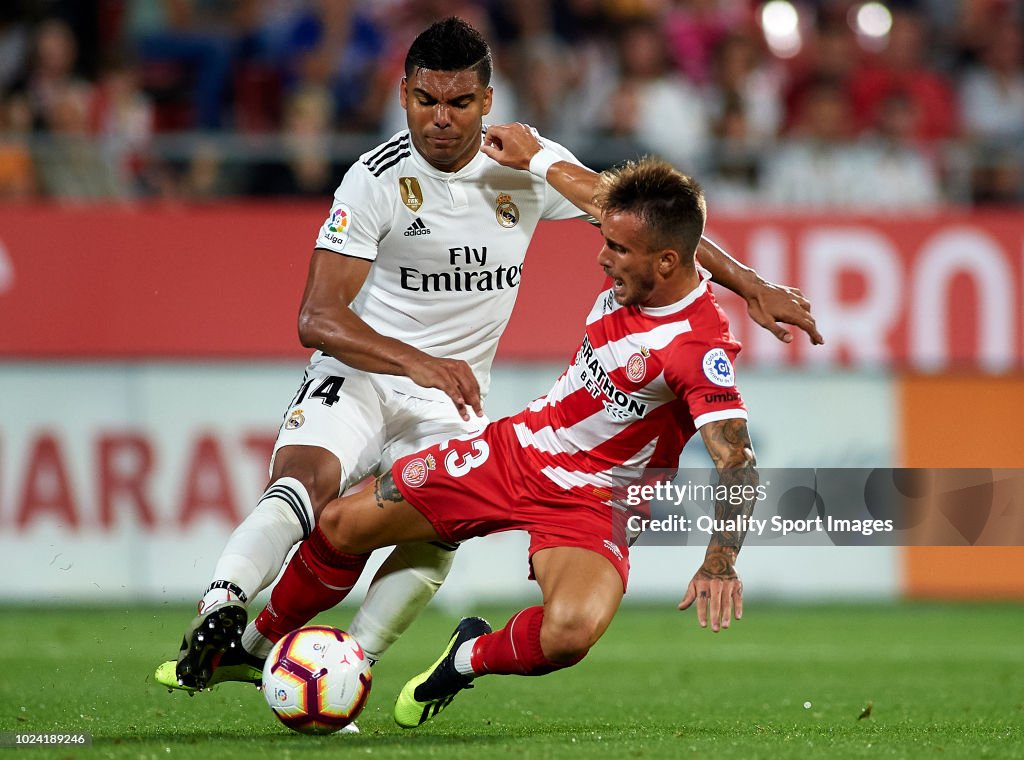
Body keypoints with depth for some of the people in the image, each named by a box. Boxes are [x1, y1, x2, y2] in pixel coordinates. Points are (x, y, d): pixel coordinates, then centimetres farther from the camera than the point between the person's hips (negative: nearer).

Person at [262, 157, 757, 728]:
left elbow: (738, 461, -36)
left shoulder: (702, 347, -28)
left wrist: (721, 560, -50)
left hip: (590, 501, -6)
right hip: (517, 447, 7)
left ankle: (471, 658, -1)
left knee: (570, 633, -36)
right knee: (340, 526, 3)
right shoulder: (629, 279, -7)